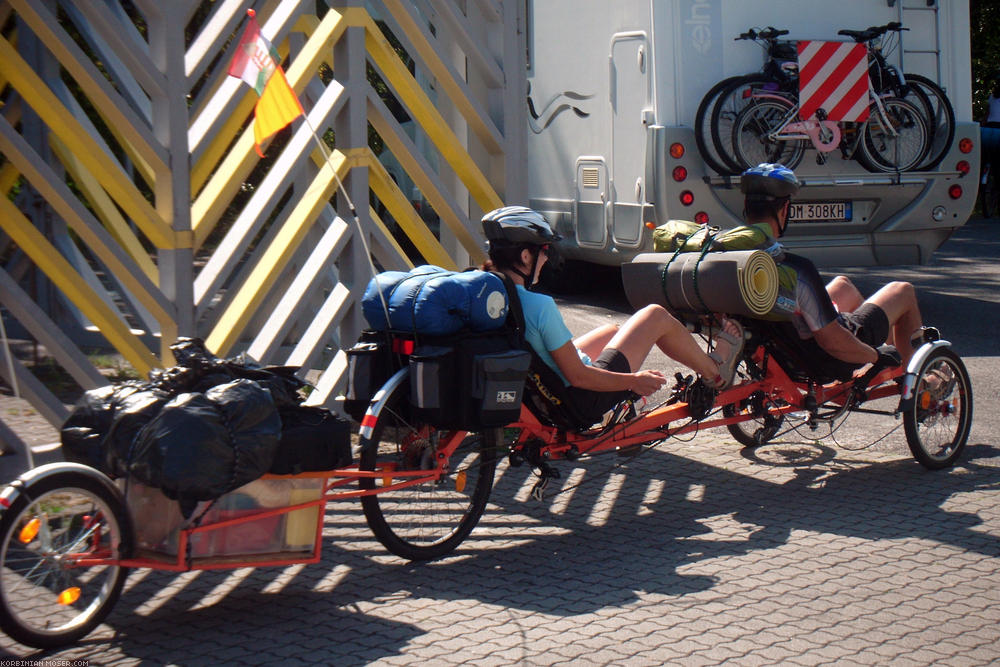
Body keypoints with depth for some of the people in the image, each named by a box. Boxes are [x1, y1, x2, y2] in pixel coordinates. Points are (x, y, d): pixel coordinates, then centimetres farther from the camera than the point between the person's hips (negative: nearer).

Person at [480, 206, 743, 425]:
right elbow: (578, 377, -25)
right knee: (657, 316, 7)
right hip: (583, 401, -8)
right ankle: (714, 371, 31)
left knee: (613, 331, 30)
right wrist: (634, 381, -12)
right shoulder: (540, 305, -31)